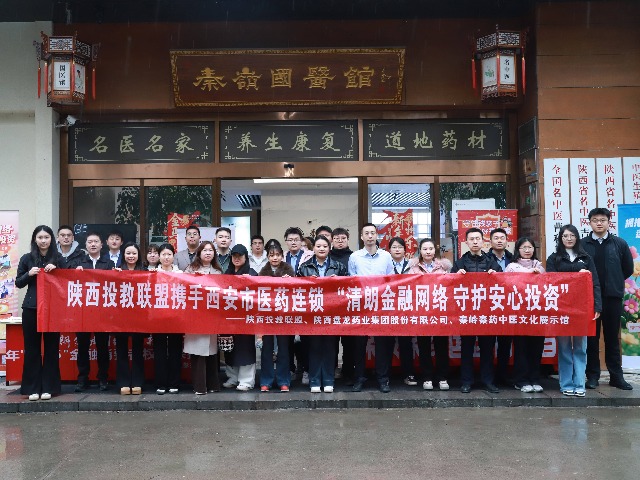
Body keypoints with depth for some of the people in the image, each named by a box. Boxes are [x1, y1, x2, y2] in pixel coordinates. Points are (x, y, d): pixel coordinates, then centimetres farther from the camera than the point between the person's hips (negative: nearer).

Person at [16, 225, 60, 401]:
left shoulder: (58, 258, 6)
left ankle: (48, 387, 10)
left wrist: (56, 270, -10)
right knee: (32, 347, 3)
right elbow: (18, 283, 9)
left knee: (51, 347, 2)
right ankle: (32, 388, 11)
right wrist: (29, 274, -10)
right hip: (31, 308, 0)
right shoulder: (26, 258, 6)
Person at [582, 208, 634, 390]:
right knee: (591, 337, 5)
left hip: (613, 297, 1)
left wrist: (614, 283, 10)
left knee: (612, 337, 8)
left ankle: (616, 376, 15)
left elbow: (628, 269, 10)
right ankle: (593, 375, 13)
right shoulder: (582, 245, 0)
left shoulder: (620, 244, 3)